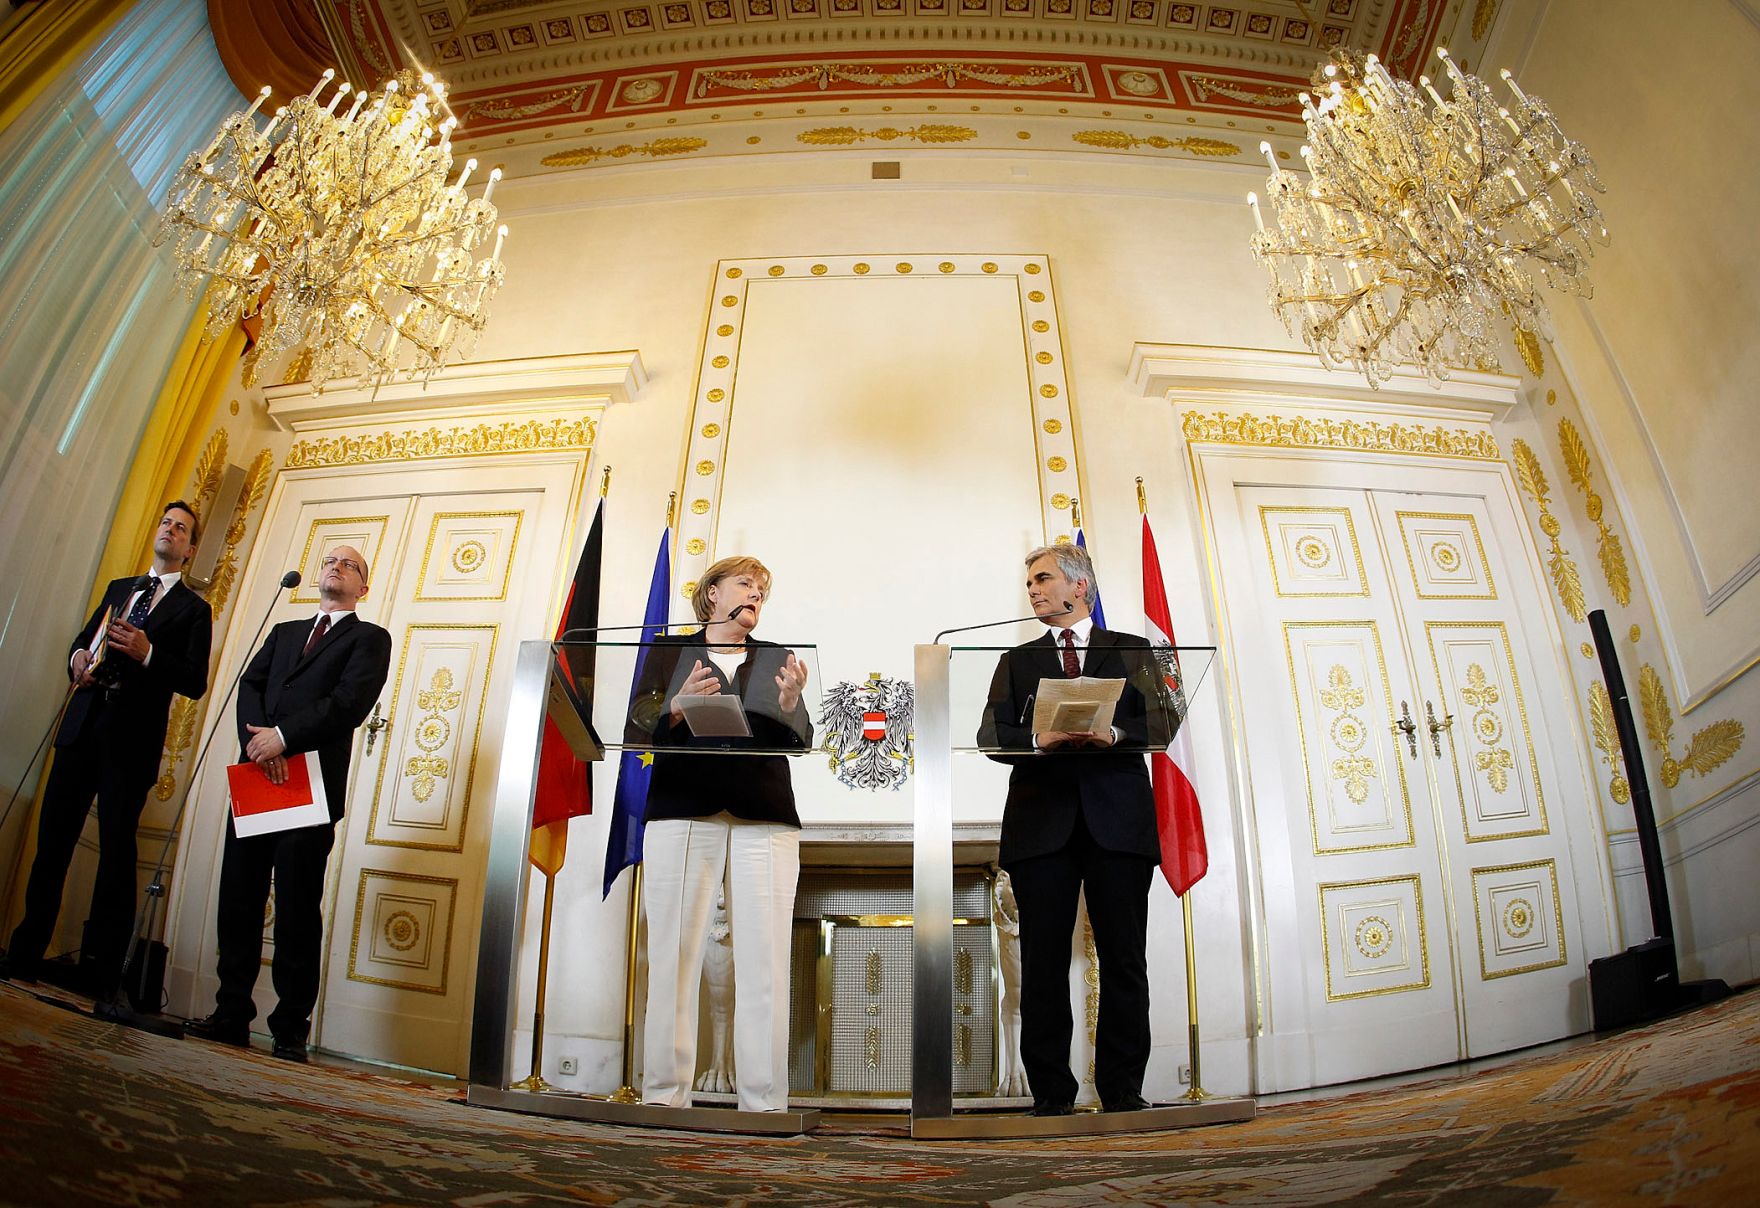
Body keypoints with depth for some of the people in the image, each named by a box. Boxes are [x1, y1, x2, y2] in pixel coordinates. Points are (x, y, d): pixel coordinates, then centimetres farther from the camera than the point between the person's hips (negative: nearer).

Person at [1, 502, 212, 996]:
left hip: (132, 737, -5)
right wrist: (78, 658, 0)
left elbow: (195, 682, -5)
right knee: (52, 838, 5)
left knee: (117, 851, -3)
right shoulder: (119, 588, 20)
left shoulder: (194, 609, 4)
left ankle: (99, 977, 3)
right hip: (83, 726, 5)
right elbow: (83, 638, 23)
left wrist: (148, 653, -20)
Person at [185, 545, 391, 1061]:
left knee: (298, 910, -4)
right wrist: (259, 741, -10)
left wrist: (282, 737, -16)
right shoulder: (285, 631, 24)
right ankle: (231, 1015, 14)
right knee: (238, 899, 5)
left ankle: (291, 1030, 2)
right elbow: (250, 685, 9)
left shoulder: (369, 638, 7)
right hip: (258, 777, 5)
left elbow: (349, 703, -8)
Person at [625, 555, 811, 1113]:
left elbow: (800, 741, 11)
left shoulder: (776, 658, 20)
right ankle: (663, 1095, 5)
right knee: (673, 952, -4)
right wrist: (677, 706, -12)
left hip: (765, 819, 1)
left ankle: (764, 1102, 0)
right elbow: (634, 731, 8)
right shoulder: (670, 650, 15)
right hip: (682, 813, -1)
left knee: (764, 959, -5)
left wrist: (790, 704, -10)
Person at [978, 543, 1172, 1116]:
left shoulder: (1132, 650, 16)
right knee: (1044, 962, 1)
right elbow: (991, 735, 6)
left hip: (1118, 817, -1)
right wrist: (1038, 740, -14)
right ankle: (1051, 1095, 9)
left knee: (1124, 960, 2)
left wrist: (1113, 735, -16)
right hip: (1042, 823, 1)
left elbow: (1159, 724, 3)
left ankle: (1123, 1091, 12)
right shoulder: (1017, 660, 19)